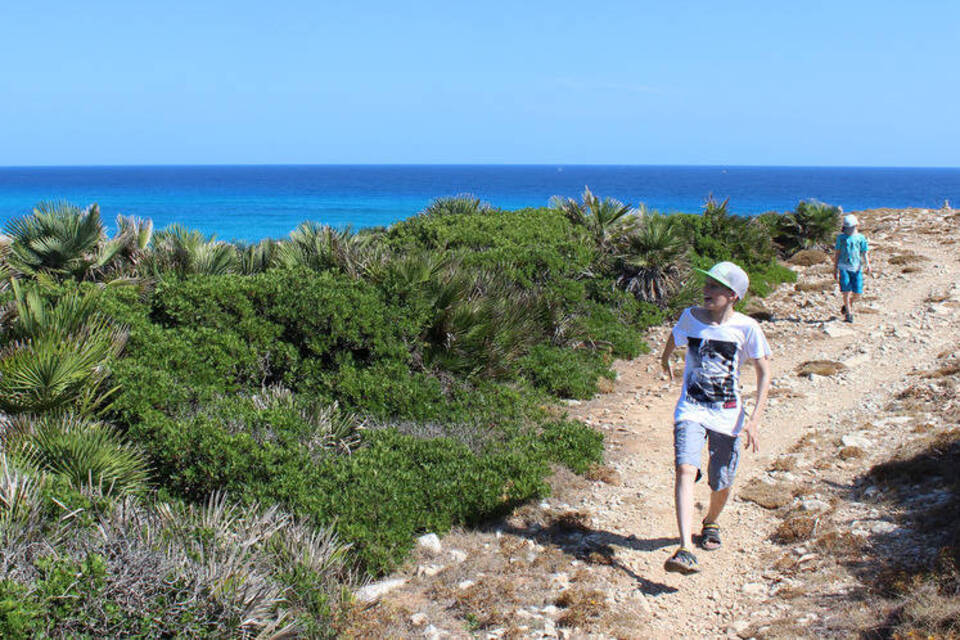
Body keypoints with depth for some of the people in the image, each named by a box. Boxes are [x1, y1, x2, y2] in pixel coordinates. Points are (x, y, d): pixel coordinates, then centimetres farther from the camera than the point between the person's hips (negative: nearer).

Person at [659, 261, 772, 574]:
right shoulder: (690, 317, 0)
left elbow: (764, 373, -4)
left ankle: (711, 523, 44)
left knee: (721, 483, 8)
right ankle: (685, 551, -30)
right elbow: (675, 337, 23)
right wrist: (665, 359, 43)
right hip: (691, 409, 0)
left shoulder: (746, 328, -7)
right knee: (686, 469, -22)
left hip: (728, 414, 0)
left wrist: (754, 419, -12)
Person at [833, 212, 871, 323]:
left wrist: (867, 264, -12)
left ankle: (848, 304, 27)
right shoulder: (841, 237, 9)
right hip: (844, 267, -1)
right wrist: (835, 270, 7)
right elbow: (836, 253, 11)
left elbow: (865, 253, 7)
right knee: (846, 290, -10)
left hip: (857, 267, 1)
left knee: (857, 292, -3)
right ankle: (849, 314, -3)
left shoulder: (861, 238, 10)